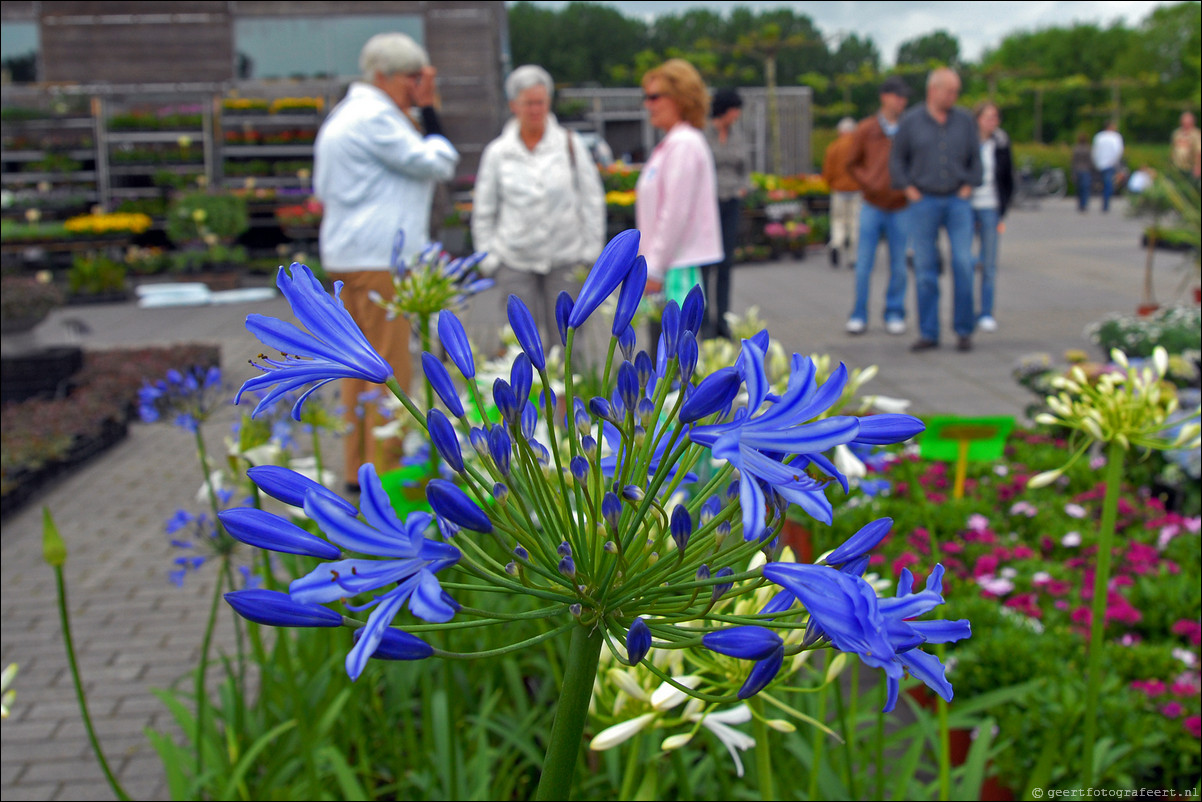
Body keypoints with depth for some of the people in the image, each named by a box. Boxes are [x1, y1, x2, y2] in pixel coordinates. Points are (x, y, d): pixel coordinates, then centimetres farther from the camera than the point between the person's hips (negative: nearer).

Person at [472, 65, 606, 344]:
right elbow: (483, 211, 10)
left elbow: (592, 199, 7)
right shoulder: (497, 152, 4)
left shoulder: (571, 145, 3)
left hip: (565, 258, 0)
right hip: (514, 261, 0)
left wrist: (591, 250, 3)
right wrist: (488, 257, 5)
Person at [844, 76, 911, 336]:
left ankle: (894, 315, 15)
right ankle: (859, 315, 9)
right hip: (872, 207, 0)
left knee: (898, 265, 4)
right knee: (863, 264, 0)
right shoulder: (865, 129, 2)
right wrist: (868, 184, -5)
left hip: (900, 209, 0)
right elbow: (852, 163, 9)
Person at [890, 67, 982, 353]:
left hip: (958, 201, 1)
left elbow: (975, 158, 15)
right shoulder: (911, 121, 1)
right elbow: (897, 159, 7)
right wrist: (909, 190, -2)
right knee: (925, 268, 0)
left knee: (963, 263, -8)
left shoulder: (964, 120, 7)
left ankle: (964, 330, 3)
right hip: (923, 202, -1)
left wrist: (968, 187, 3)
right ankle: (928, 333, 7)